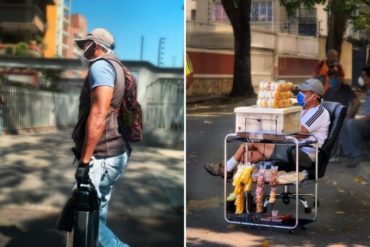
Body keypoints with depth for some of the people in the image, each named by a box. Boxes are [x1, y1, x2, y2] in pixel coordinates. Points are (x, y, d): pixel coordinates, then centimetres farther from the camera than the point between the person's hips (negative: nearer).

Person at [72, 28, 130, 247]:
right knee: (96, 215, 13)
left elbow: (99, 114, -23)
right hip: (111, 154, 10)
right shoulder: (114, 68, 19)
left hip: (102, 158, -10)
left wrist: (85, 160, -23)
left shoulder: (100, 66, -12)